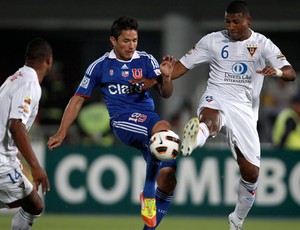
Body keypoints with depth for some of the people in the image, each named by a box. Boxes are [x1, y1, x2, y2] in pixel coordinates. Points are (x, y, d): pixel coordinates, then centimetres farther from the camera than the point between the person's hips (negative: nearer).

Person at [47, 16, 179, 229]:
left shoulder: (146, 61, 9)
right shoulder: (100, 66, 5)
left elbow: (166, 94, 4)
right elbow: (78, 100, 11)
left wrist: (166, 77, -18)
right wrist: (61, 133, 7)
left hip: (148, 120, 4)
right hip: (122, 119, -4)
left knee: (168, 178, -11)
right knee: (164, 128, -35)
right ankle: (148, 193, -25)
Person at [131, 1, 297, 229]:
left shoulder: (262, 44, 3)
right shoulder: (213, 40, 5)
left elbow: (291, 73, -6)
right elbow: (184, 64, 8)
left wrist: (278, 71, -30)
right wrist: (155, 80, -4)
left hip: (245, 109, 2)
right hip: (217, 99, -2)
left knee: (251, 172, -1)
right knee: (210, 119, -42)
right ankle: (196, 137, -80)